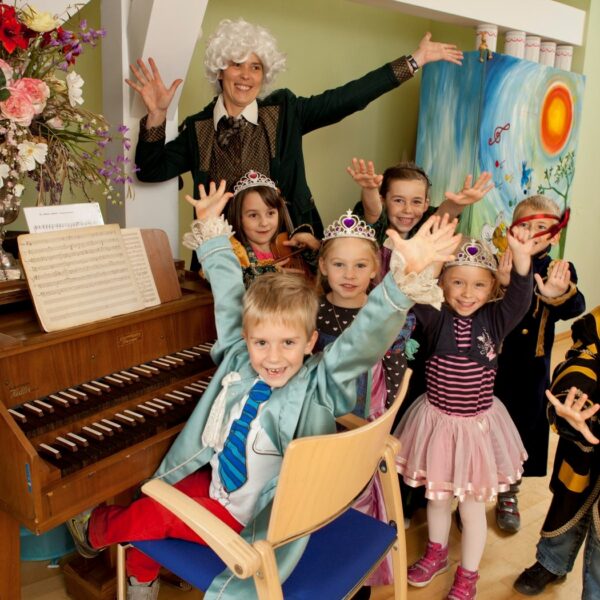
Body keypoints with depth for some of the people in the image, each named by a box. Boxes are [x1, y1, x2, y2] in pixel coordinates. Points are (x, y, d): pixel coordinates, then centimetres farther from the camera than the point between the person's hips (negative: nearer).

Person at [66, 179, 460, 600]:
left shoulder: (319, 385, -24)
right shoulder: (239, 357, -10)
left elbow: (368, 336, -39)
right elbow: (229, 291, 1)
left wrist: (408, 271, -54)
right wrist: (212, 229, 9)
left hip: (253, 517, -5)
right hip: (213, 480, 5)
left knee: (150, 518, -4)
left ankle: (96, 530, 31)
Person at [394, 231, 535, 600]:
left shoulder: (495, 320, -11)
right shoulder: (434, 320, -12)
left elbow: (520, 297, -28)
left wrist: (522, 258, -46)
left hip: (478, 424, -1)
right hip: (436, 421, 1)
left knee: (472, 505, 16)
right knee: (437, 497, 23)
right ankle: (436, 554, 50)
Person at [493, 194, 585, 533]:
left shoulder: (561, 272, -2)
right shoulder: (499, 265, -7)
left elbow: (575, 307, -22)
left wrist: (558, 294, -45)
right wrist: (502, 285, -39)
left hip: (531, 369, 2)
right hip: (492, 362, -2)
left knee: (523, 426, 16)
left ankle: (509, 496, 38)